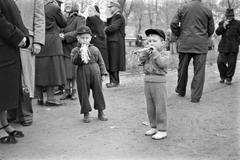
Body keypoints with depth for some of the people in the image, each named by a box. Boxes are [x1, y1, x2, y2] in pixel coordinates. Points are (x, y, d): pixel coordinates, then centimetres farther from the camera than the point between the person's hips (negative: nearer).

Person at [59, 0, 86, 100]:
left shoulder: (79, 19, 1)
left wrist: (65, 36, -17)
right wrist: (59, 35, -10)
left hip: (74, 48, -4)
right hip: (63, 48, 4)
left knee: (74, 70, -1)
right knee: (65, 71, 3)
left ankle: (74, 91, 9)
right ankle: (67, 91, 13)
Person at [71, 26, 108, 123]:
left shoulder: (95, 49, 8)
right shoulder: (75, 50, 3)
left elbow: (101, 62, 11)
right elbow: (74, 61, -10)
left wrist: (103, 73, 3)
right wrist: (80, 53, -23)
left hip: (95, 72, 2)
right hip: (82, 74, -1)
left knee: (98, 92, 7)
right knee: (84, 94, 2)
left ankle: (101, 112, 20)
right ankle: (86, 113, 15)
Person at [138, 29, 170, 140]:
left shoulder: (165, 53, -5)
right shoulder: (147, 53, 13)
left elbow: (163, 63, -21)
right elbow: (141, 60, 0)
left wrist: (155, 52, -19)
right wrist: (146, 52, -11)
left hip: (158, 82, -6)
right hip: (147, 81, 6)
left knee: (160, 107, -1)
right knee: (150, 107, 14)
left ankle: (162, 130, 8)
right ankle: (153, 127, 28)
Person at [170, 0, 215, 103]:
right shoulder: (207, 10, 4)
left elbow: (173, 24, -4)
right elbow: (211, 29, 9)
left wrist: (179, 36, 10)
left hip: (184, 44, 1)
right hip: (201, 45, 0)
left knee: (182, 68, 15)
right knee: (199, 71, 3)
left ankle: (181, 91, 29)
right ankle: (196, 96, 4)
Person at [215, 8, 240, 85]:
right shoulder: (222, 23, 13)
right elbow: (217, 33, 2)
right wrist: (223, 26, -10)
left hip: (233, 47, -2)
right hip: (223, 47, 2)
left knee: (231, 63, -3)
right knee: (220, 61, -11)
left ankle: (228, 78, 11)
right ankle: (223, 76, 13)